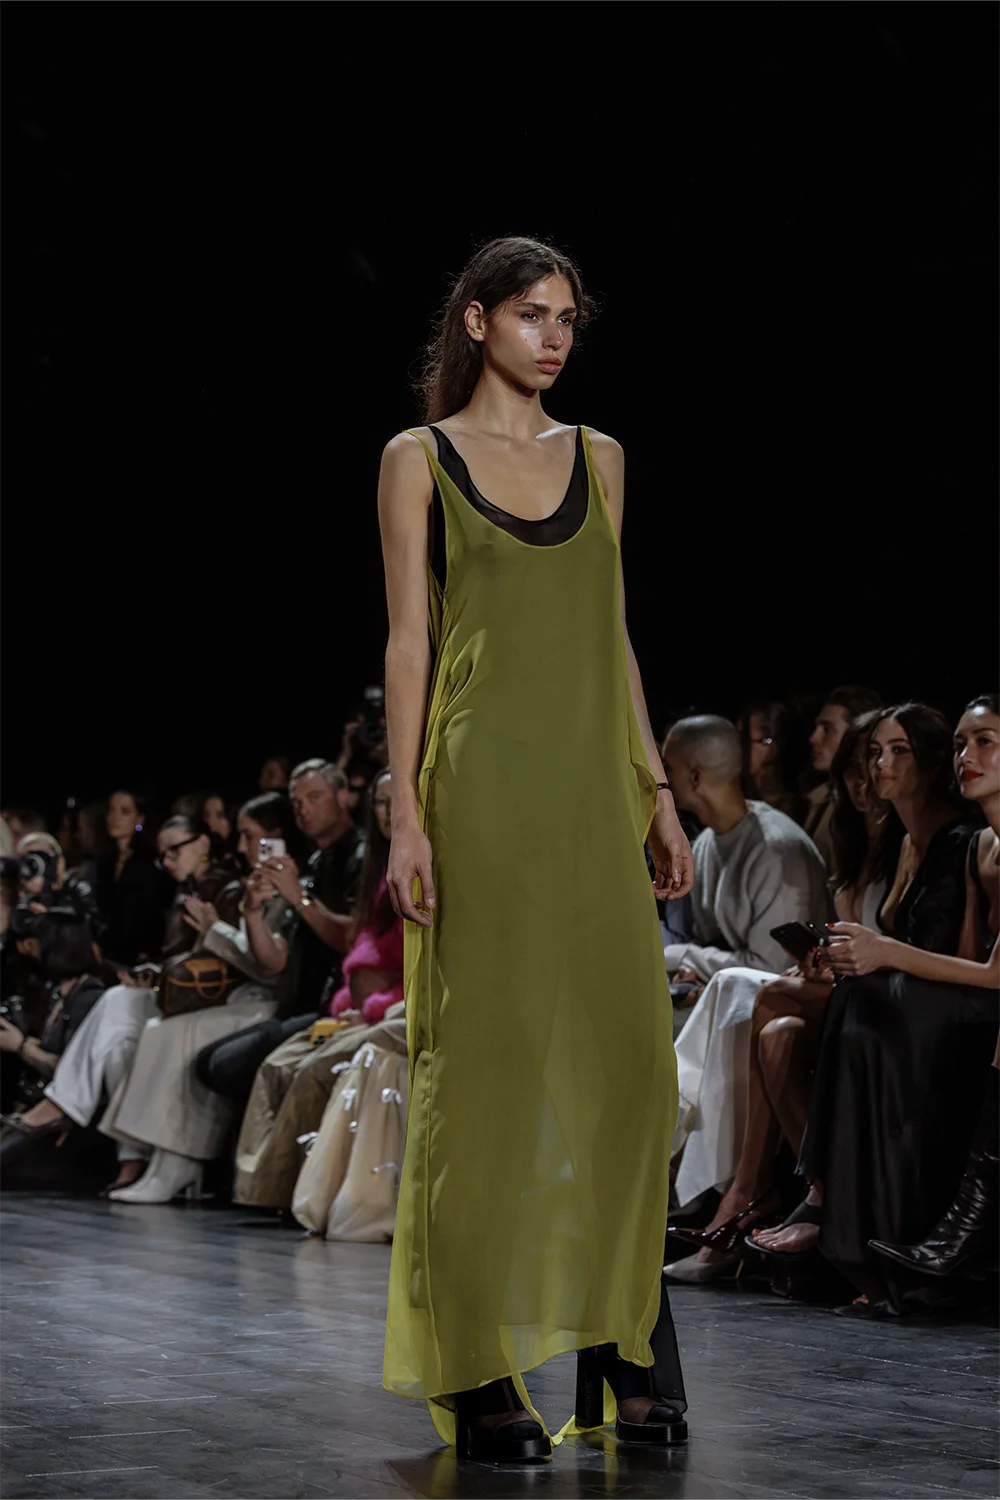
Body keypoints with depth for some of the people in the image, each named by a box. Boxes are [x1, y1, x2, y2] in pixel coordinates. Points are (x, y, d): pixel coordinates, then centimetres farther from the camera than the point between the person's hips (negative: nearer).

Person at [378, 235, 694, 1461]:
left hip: (595, 788, 5)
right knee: (486, 1064, -5)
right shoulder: (420, 458, 3)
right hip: (483, 790, -4)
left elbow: (613, 637, 16)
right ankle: (480, 1377, 0)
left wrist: (658, 791, 10)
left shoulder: (597, 459, 15)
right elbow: (408, 642, -2)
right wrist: (407, 814, -10)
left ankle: (624, 1354, 9)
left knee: (626, 1059, 0)